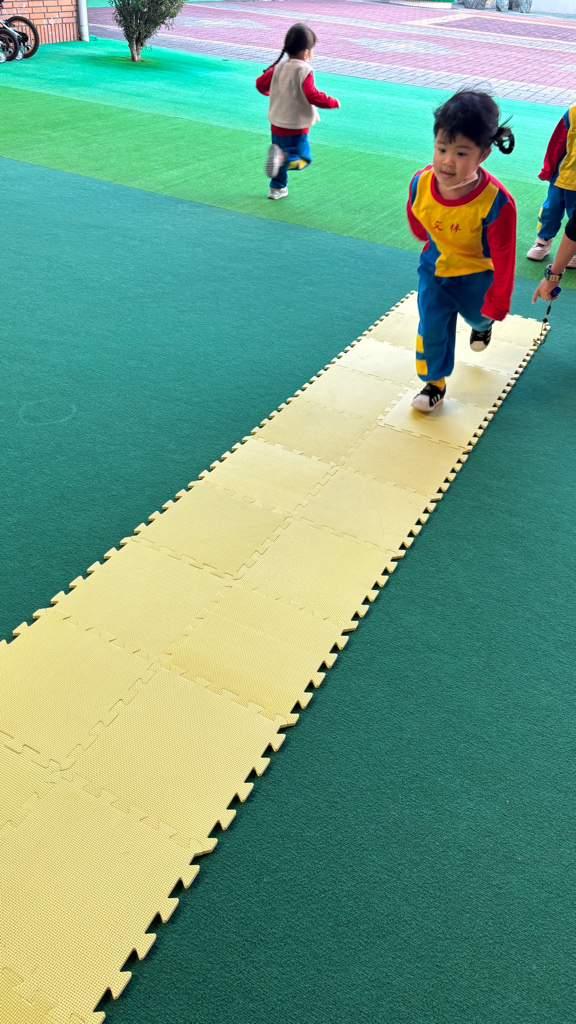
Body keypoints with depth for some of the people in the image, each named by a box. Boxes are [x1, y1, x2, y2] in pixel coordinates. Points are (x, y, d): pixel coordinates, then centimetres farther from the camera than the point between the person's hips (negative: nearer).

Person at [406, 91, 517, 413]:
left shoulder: (496, 202, -37)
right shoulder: (421, 183, -26)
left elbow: (503, 255, -24)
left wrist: (497, 303, -16)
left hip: (478, 273, -2)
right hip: (436, 268, 2)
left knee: (477, 314, 25)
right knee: (431, 328, 4)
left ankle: (483, 324, 64)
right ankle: (434, 383, 26)